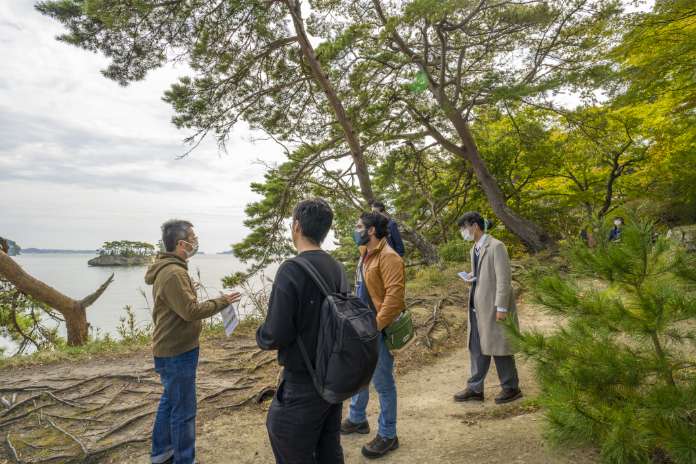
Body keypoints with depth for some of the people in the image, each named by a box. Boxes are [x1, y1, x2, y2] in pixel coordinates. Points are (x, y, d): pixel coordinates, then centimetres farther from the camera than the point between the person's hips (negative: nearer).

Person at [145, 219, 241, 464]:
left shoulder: (169, 269, 10)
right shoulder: (173, 273, -25)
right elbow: (190, 311, -26)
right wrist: (222, 301, -17)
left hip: (172, 348, 11)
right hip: (177, 352, -11)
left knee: (170, 401, 24)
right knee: (183, 410, 3)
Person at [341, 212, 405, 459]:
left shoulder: (388, 257, -19)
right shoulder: (365, 255, 11)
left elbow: (394, 295, -25)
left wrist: (375, 325, -24)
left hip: (378, 330, -9)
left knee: (382, 383, 5)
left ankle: (387, 435, 22)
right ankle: (357, 419, 42)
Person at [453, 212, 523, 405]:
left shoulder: (496, 247, -14)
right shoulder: (474, 249, 12)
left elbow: (504, 279, -18)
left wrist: (501, 308, -19)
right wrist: (471, 278, 3)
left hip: (494, 307, -8)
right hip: (478, 307, 8)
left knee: (499, 347, 5)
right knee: (477, 348, 13)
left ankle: (511, 388, 24)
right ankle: (475, 389, 25)